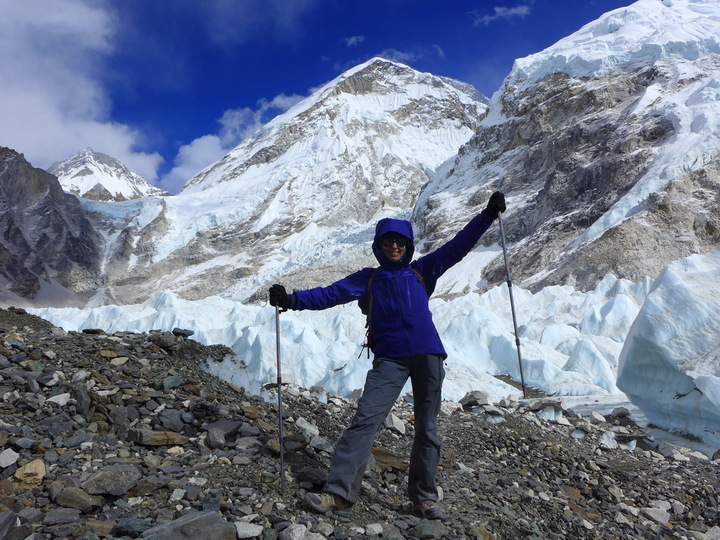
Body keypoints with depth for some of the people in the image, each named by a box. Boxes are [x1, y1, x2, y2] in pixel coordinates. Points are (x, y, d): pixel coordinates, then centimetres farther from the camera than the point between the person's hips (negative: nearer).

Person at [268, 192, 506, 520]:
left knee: (427, 428, 7)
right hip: (389, 359, -1)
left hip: (427, 354, 1)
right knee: (364, 421, -13)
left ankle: (424, 496, 20)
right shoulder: (367, 279, 13)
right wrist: (293, 300, -9)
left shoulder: (422, 271, 16)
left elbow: (457, 247, 15)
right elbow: (331, 294, 4)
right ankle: (339, 492, -9)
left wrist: (487, 215, 12)